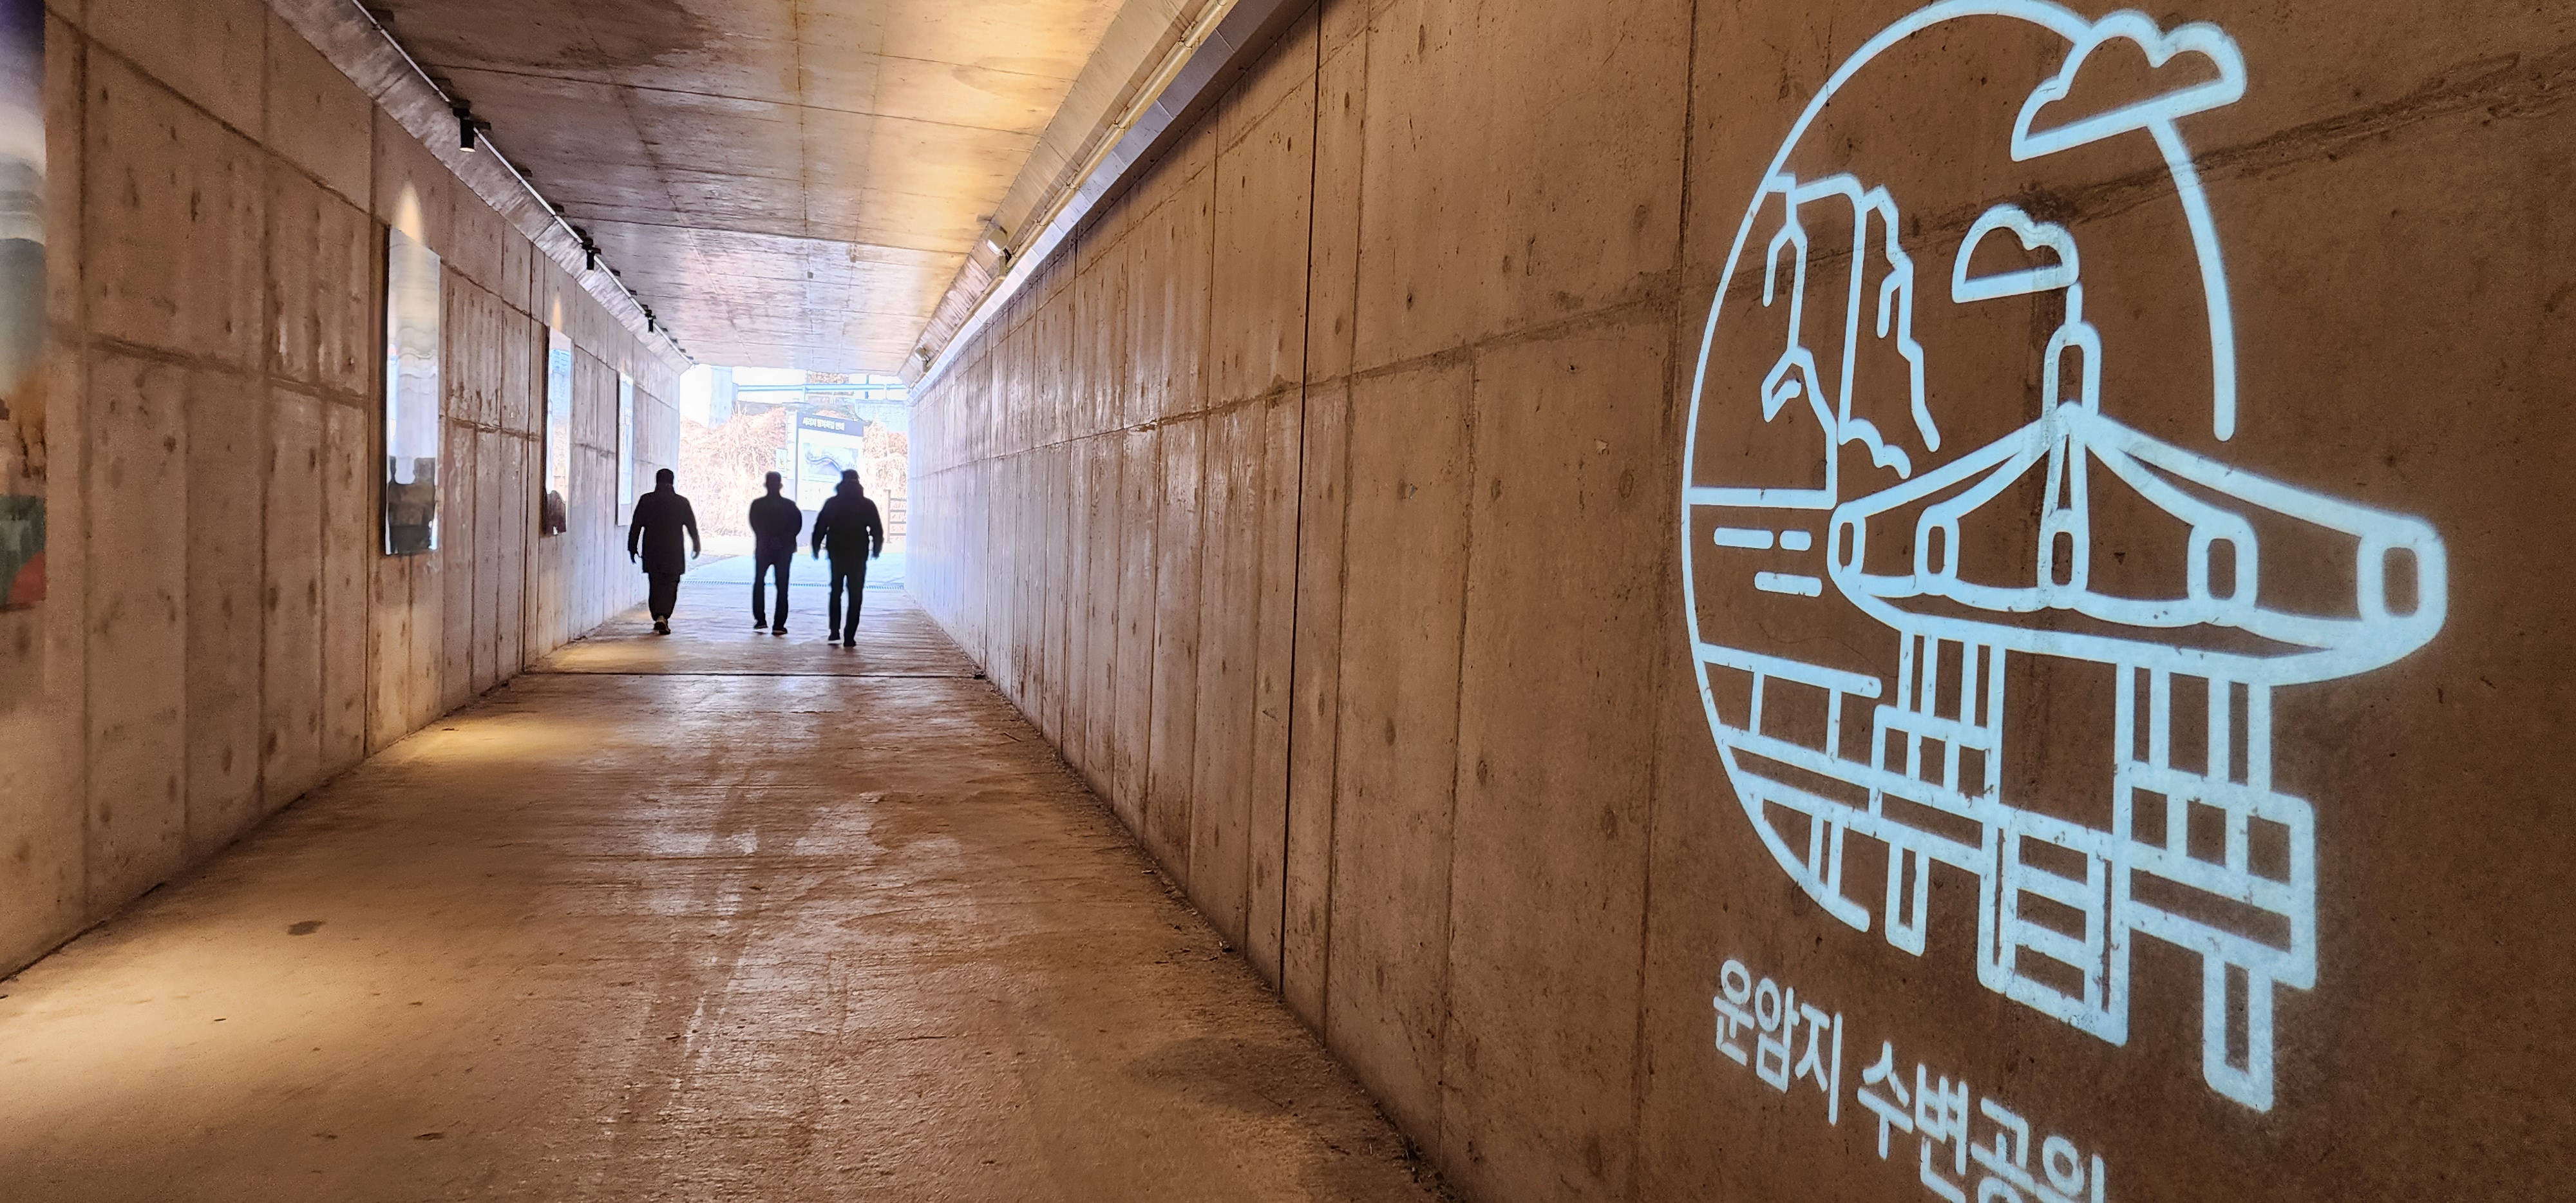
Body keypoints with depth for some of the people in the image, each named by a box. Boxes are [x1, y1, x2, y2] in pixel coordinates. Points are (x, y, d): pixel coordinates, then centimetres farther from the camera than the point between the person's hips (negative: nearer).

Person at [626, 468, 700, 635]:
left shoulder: (645, 500, 0)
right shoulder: (681, 502, -2)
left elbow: (636, 526, 2)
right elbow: (692, 526, 5)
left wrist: (632, 547, 11)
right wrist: (696, 546, 18)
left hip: (651, 553, 2)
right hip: (673, 553, -1)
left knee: (655, 585, 12)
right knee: (670, 585, 1)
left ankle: (658, 618, 12)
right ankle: (662, 617, -16)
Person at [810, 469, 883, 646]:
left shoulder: (832, 503, 0)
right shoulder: (867, 505, -2)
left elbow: (820, 527, -1)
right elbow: (877, 530, -1)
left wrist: (816, 548, 10)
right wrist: (876, 549, 13)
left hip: (837, 554, 1)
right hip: (859, 555, -1)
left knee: (835, 592, 17)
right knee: (855, 596, 3)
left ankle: (835, 632, 11)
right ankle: (849, 637, -4)